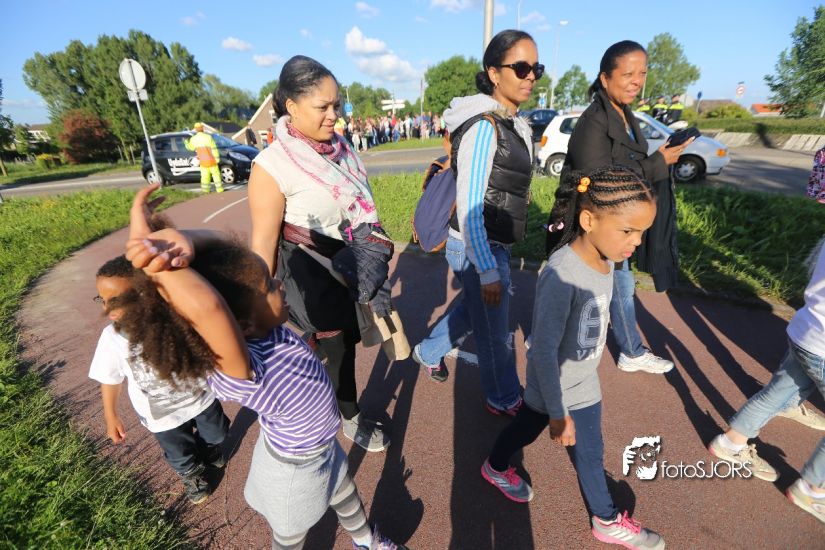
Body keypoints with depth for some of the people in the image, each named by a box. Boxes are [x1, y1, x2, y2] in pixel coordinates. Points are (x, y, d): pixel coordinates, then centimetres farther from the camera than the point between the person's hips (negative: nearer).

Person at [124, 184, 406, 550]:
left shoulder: (264, 326, -23)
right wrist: (159, 265, -53)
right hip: (294, 469, -7)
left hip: (323, 447, 7)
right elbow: (208, 307, -65)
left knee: (345, 496, 35)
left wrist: (182, 242, -45)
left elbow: (219, 244, -28)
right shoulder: (236, 373, -42)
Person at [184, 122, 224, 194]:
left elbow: (191, 147, 14)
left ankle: (205, 190, 11)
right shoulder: (208, 137, -15)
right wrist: (217, 158, -7)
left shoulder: (193, 139, -3)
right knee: (216, 174, 5)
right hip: (211, 160, -4)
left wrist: (186, 142, 32)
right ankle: (219, 188, 4)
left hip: (203, 161, 4)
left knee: (205, 175, 12)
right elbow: (214, 148, -15)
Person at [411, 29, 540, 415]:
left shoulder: (514, 125, 9)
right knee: (494, 331, 10)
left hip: (495, 243, 9)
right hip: (476, 247, -9)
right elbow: (468, 210, -23)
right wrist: (488, 272, -23)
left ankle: (428, 352, 48)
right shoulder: (484, 127, -19)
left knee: (473, 308, 26)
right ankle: (505, 400, 35)